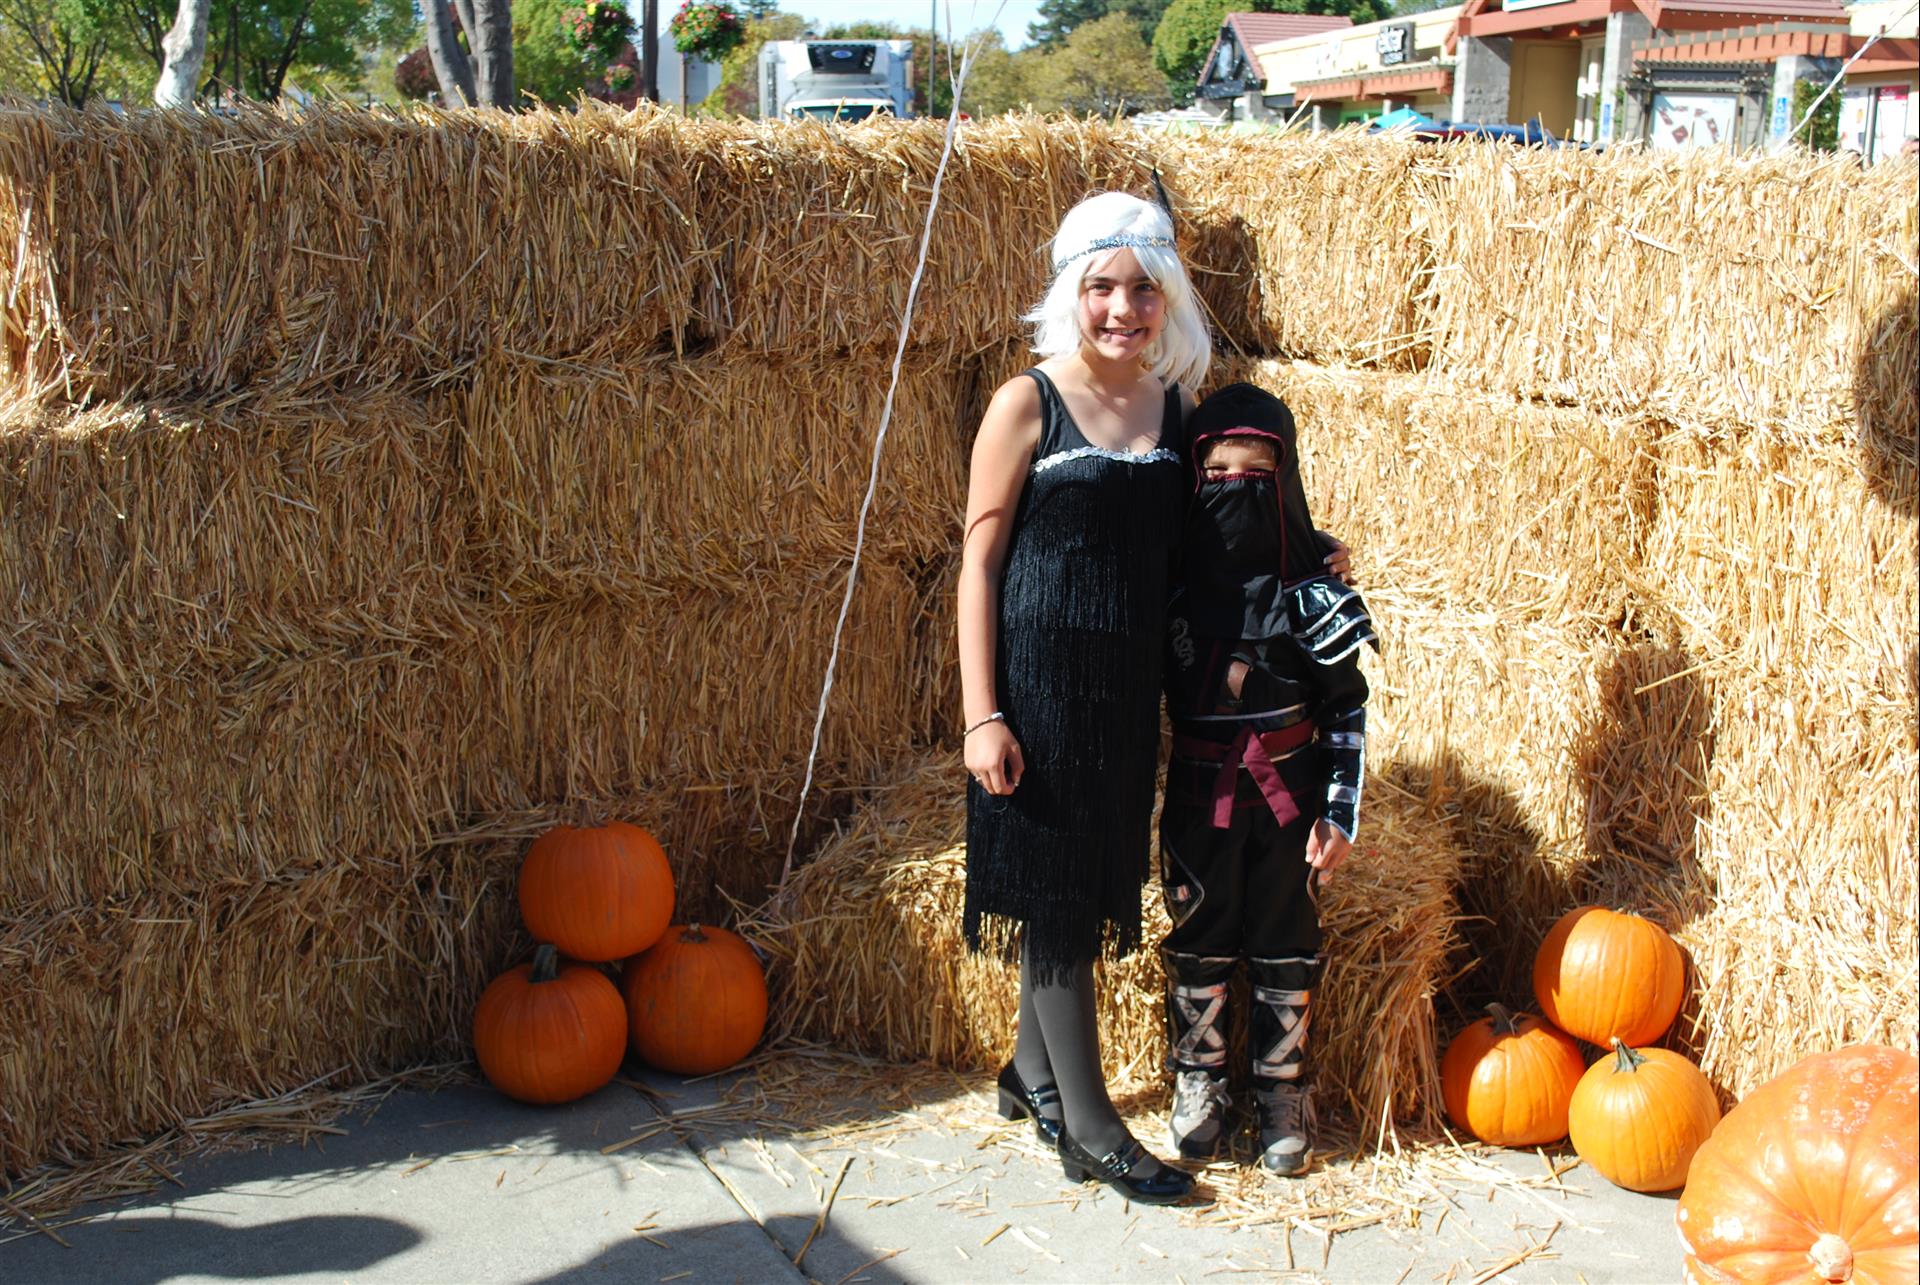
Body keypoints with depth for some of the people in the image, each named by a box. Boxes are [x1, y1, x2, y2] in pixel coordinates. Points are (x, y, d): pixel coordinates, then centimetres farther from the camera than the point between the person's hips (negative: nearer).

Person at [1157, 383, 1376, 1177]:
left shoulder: (1311, 589, -8)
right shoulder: (1174, 581, -3)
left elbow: (1347, 707, -4)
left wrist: (1343, 813, -8)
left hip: (1289, 793, -1)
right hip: (1198, 795, 1)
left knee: (1285, 947, 8)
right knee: (1199, 944, 8)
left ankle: (1282, 1096, 22)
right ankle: (1198, 1085, 24)